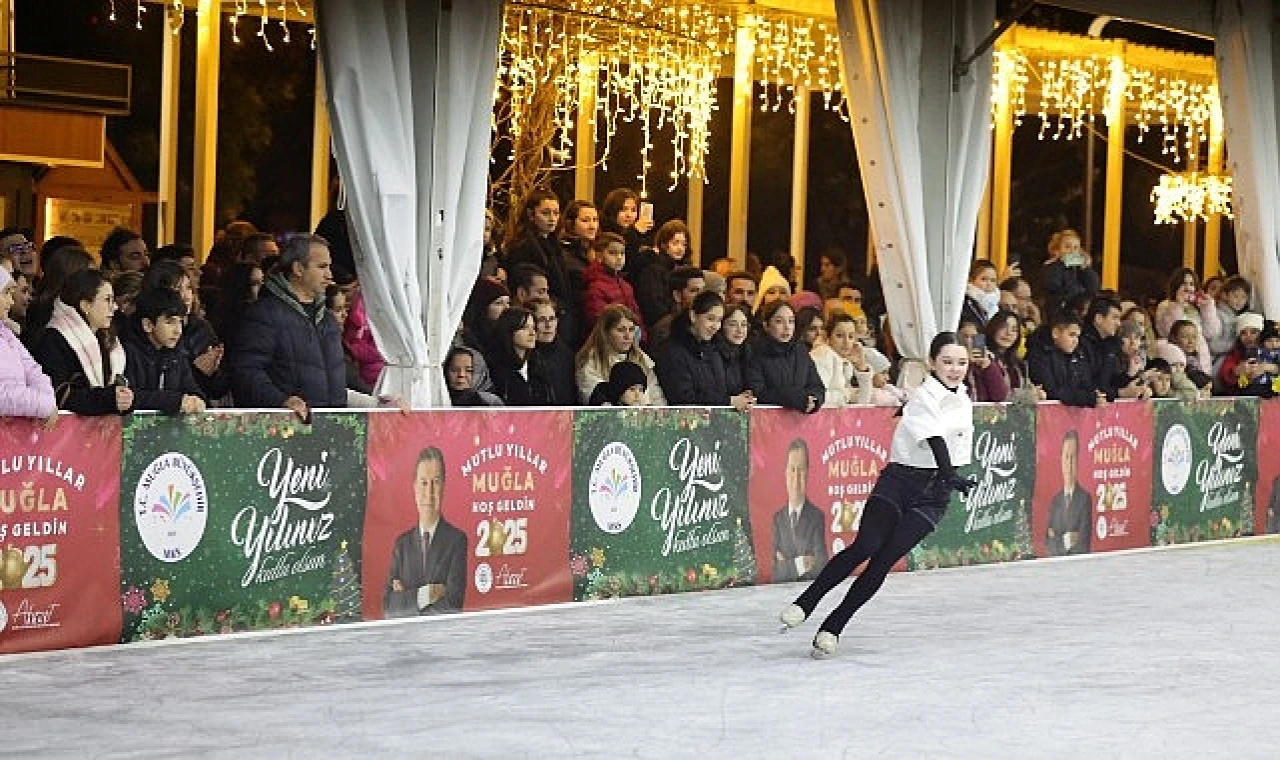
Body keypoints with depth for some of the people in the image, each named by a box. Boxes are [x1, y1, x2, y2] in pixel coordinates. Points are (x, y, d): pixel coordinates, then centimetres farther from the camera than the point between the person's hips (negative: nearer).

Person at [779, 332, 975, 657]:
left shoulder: (964, 400, 11)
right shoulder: (924, 396, -10)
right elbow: (935, 440, -26)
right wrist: (951, 477, -38)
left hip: (934, 493, 4)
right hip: (899, 480, -4)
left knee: (884, 560, -9)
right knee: (864, 547, -21)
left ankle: (833, 627, -4)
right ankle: (805, 603, -8)